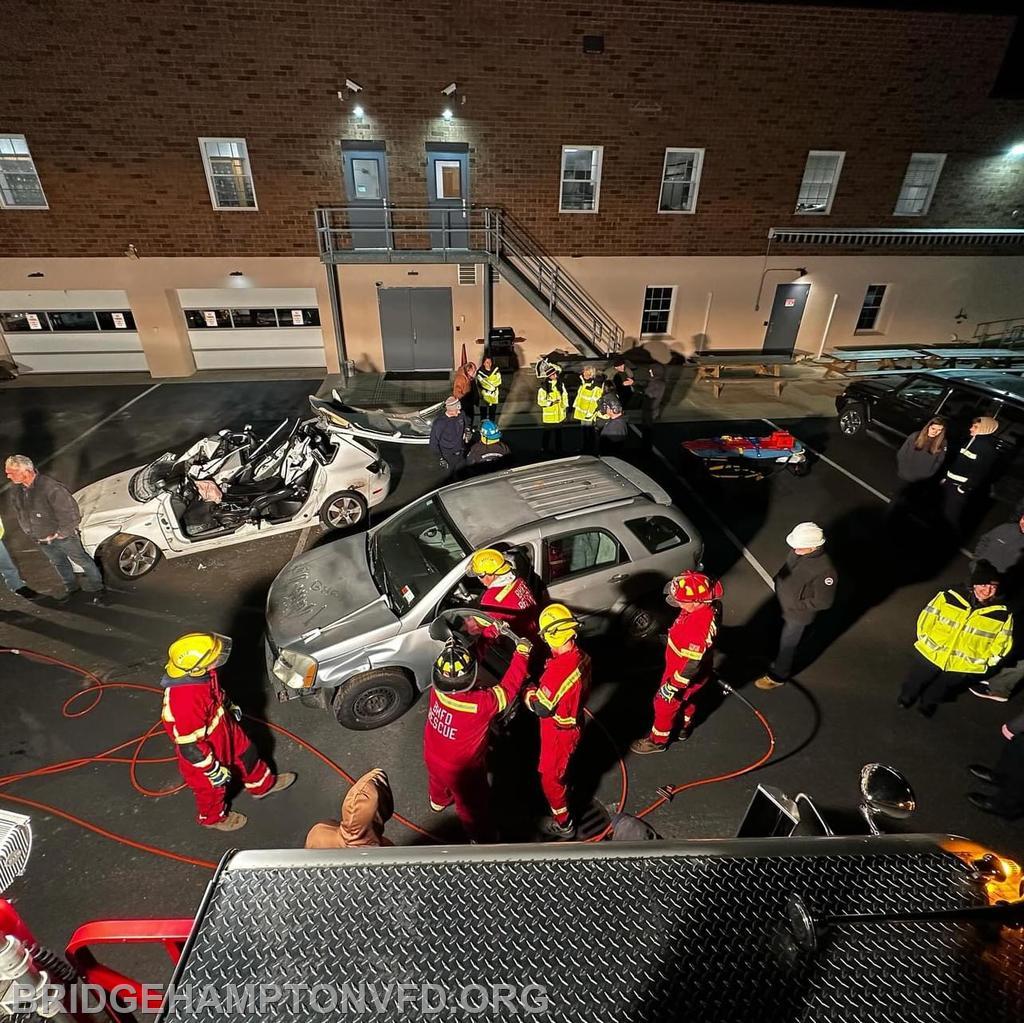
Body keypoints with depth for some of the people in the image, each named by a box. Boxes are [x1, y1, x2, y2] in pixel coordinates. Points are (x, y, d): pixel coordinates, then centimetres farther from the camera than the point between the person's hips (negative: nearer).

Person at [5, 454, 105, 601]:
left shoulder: (50, 488, -32)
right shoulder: (18, 488, -7)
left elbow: (71, 514, -28)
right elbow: (18, 509, 13)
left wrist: (60, 533, -20)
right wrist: (27, 530, 8)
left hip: (63, 537, -7)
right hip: (41, 539, 7)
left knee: (82, 560, 9)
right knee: (58, 563, 24)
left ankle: (96, 588, 24)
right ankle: (70, 586, 44)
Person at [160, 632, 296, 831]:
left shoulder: (194, 671, -21)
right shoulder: (185, 702, -45)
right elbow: (189, 746, -32)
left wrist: (230, 706, 17)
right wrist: (214, 770, -19)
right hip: (206, 751, -6)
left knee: (245, 752, 28)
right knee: (213, 788, 23)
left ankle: (262, 784, 56)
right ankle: (213, 817, 55)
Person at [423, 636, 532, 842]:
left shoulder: (438, 686, -28)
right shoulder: (481, 703, -42)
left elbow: (472, 647, -16)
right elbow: (508, 688, -24)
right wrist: (522, 653, -17)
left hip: (432, 756, 6)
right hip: (461, 769, -6)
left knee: (438, 781, 38)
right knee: (474, 807, 22)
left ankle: (438, 802, 69)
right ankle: (483, 840, 46)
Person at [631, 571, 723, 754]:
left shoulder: (700, 628, -44)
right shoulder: (706, 603, -18)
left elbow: (692, 664, -32)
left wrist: (673, 686, -20)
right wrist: (674, 635, 22)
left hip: (685, 674, -8)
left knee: (665, 704, 16)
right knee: (687, 698, 32)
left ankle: (658, 741, 40)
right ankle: (684, 726, 58)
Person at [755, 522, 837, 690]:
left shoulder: (824, 570, -35)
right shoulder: (798, 551, -16)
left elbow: (824, 601, -24)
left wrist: (797, 604, -20)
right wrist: (778, 580, 2)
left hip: (798, 615, -6)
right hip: (783, 605, 6)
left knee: (787, 645, 16)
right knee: (782, 638, 30)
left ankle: (777, 676, 39)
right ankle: (780, 660, 57)